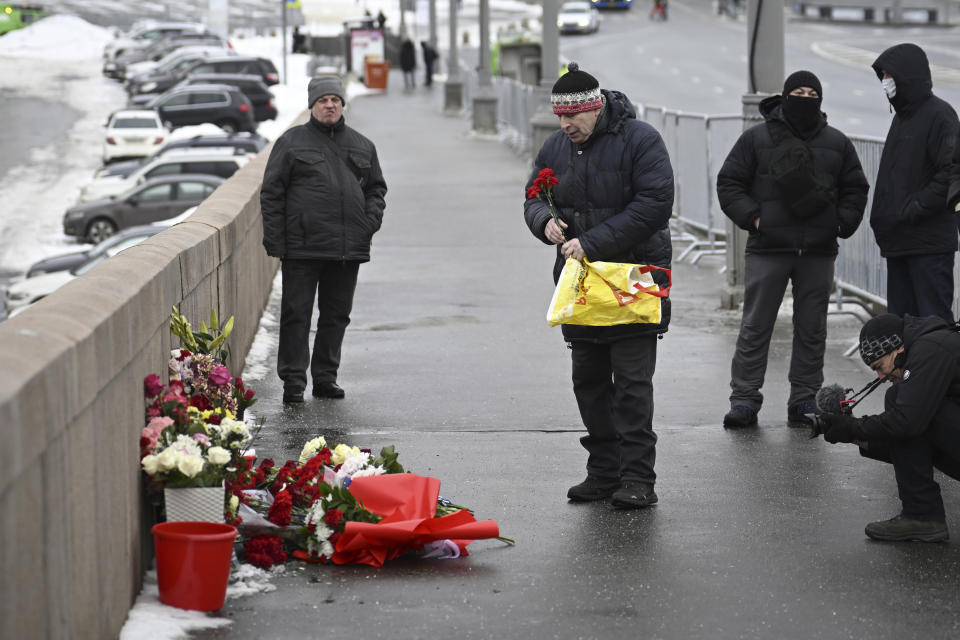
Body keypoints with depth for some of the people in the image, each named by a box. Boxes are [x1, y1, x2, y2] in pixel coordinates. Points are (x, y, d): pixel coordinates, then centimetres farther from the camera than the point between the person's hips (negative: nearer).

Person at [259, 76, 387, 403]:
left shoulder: (361, 146, 15)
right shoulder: (291, 143, 3)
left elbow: (376, 188, 23)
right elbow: (271, 193, 1)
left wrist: (370, 221, 3)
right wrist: (276, 243, -7)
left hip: (349, 249, 4)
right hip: (302, 248, -4)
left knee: (336, 315, 9)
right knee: (296, 315, -3)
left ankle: (326, 377, 18)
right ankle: (293, 382, 0)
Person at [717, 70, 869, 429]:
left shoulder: (837, 143, 11)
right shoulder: (755, 139, 3)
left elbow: (855, 188, 18)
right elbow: (728, 183, 6)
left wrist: (842, 222, 2)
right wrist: (751, 217, -6)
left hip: (819, 251, 2)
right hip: (768, 248, -2)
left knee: (812, 329, 5)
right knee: (755, 326, -2)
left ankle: (804, 399, 12)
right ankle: (744, 399, 2)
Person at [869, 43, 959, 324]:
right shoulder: (902, 116, 19)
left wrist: (913, 209, -19)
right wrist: (881, 217, 12)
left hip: (929, 246, -9)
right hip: (898, 243, 9)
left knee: (934, 319, -8)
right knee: (900, 320, 10)